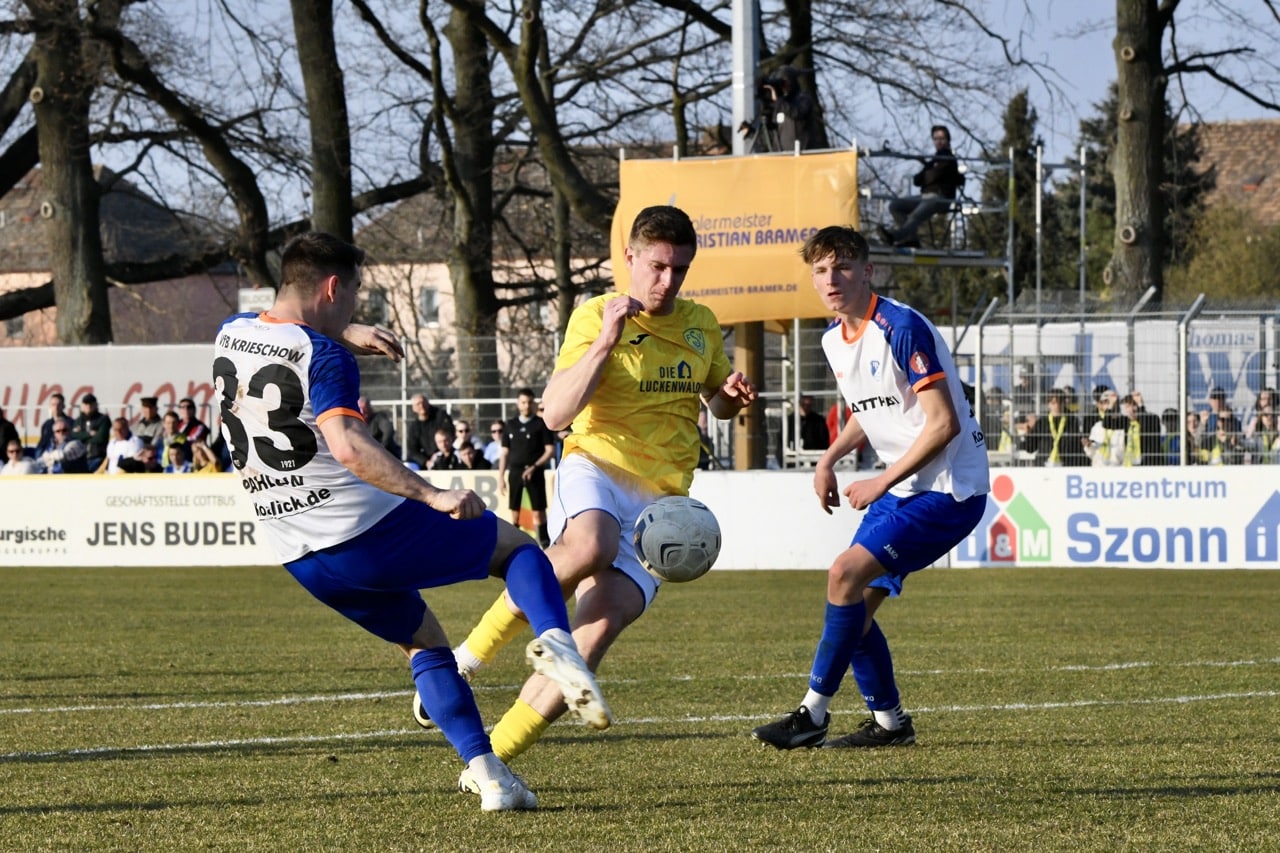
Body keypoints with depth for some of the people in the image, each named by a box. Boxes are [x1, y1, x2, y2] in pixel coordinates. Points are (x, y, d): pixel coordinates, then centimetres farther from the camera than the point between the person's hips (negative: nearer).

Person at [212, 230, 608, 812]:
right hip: (367, 532, -7)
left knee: (424, 643, 24)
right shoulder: (323, 356, -17)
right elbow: (348, 447, -32)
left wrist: (343, 334, 28)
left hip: (302, 560, 7)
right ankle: (555, 642, -19)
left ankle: (487, 775, 11)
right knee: (516, 547, 11)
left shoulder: (230, 334, 6)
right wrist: (432, 495, -36)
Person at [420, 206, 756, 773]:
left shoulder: (701, 325, 14)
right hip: (595, 469, -4)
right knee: (589, 547, -40)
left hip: (660, 501, 4)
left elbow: (716, 402, 32)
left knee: (602, 624, -18)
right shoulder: (595, 317, -1)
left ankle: (493, 756, -13)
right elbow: (554, 414, -11)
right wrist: (605, 343, -20)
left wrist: (733, 396, 8)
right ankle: (469, 656, -23)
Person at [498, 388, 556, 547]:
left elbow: (550, 450, -3)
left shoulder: (541, 424, 1)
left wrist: (534, 467, -14)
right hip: (515, 472, 3)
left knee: (538, 510, -6)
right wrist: (501, 477, 6)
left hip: (534, 473, -3)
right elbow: (505, 453, 14)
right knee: (514, 511, 2)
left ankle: (544, 542, -5)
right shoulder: (510, 425, 11)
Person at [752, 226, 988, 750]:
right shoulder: (835, 339, 7)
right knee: (856, 606, 6)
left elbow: (943, 423, -21)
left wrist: (881, 483, -17)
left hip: (949, 488, -9)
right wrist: (830, 458, 7)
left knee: (847, 572, -21)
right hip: (902, 486, 9)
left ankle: (813, 714, -15)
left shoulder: (901, 329, -20)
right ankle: (889, 721, 19)